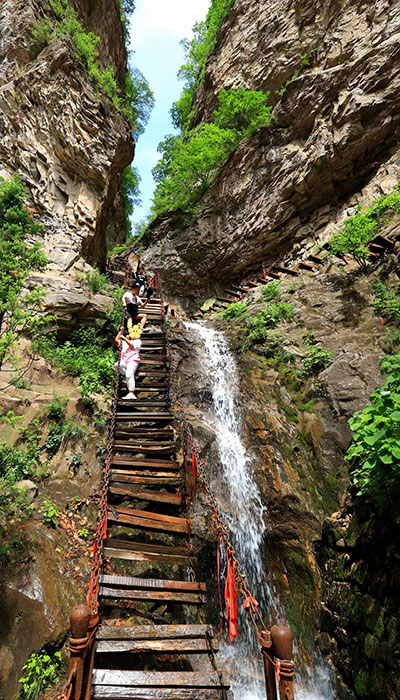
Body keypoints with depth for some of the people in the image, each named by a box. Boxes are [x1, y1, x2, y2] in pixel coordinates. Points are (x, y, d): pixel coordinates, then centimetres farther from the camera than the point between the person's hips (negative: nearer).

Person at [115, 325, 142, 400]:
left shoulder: (138, 341, 15)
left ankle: (131, 393, -30)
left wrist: (124, 338, -9)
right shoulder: (124, 341, 32)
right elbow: (116, 340, 18)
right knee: (117, 365, -30)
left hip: (133, 360, -5)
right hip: (124, 360, 5)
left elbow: (132, 346, -3)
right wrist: (121, 332, 19)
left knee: (129, 375, -24)